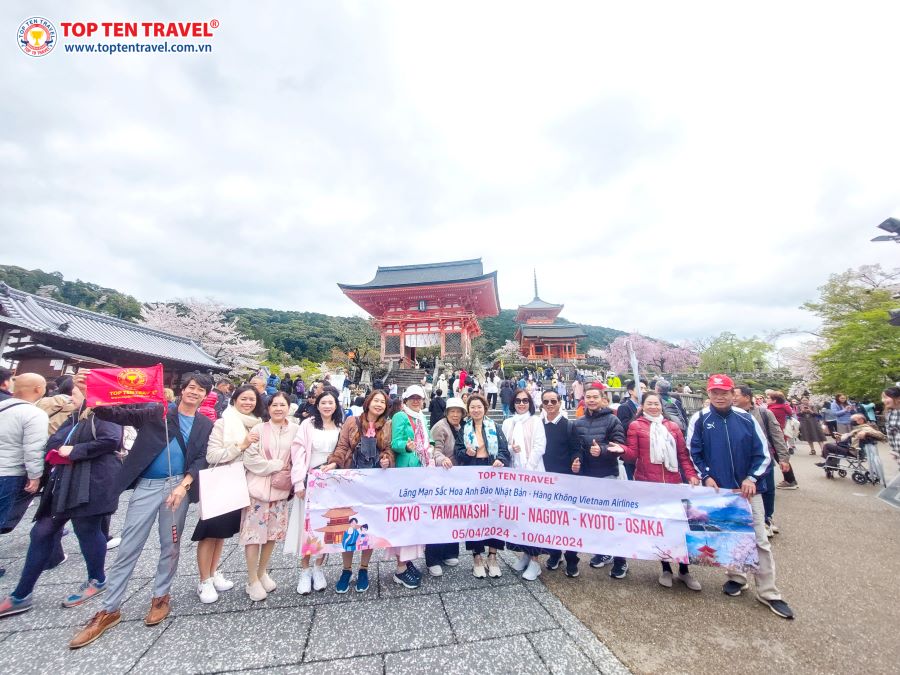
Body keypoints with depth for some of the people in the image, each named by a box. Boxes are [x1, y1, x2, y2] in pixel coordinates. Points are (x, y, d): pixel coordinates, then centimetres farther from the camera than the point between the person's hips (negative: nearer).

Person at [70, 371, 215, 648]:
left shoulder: (206, 426, 6)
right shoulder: (156, 412, 2)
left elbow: (200, 460, 0)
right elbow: (120, 415, -8)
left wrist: (183, 486, -12)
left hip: (178, 486, 2)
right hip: (146, 486, -1)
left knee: (170, 546, 11)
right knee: (128, 548, 5)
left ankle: (160, 597, 30)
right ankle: (109, 610, 22)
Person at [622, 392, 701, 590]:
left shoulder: (672, 426, 11)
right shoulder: (636, 426, 0)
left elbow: (683, 454, 10)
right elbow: (632, 455, -4)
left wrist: (691, 474, -2)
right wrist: (622, 450, -25)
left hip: (673, 483, 3)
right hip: (648, 484, -2)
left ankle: (684, 570, 24)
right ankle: (666, 569, 26)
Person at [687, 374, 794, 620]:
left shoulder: (746, 419, -2)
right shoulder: (700, 419, -6)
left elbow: (762, 453, 1)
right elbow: (693, 452, -2)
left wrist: (752, 478, -10)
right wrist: (706, 476, -10)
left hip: (747, 489, 1)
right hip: (717, 488, 0)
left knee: (760, 540, 4)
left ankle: (768, 593, 18)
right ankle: (736, 578, 32)